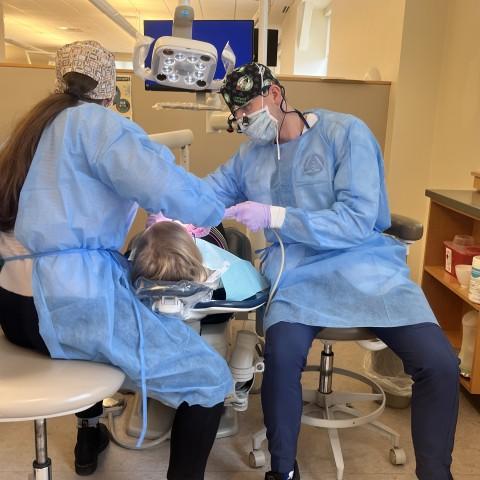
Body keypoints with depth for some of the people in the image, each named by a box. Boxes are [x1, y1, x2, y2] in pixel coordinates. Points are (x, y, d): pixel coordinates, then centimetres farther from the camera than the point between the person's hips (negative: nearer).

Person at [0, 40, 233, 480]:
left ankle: (89, 435, 47)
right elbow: (161, 185, -21)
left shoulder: (40, 123, 20)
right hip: (68, 304, -9)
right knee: (212, 380, -2)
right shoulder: (93, 121, -4)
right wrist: (214, 211, -2)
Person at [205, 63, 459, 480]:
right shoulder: (250, 156, 11)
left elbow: (358, 220, -14)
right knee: (282, 354, -30)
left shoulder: (345, 132, -5)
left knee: (439, 363, -20)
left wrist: (274, 216, -21)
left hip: (368, 269, -1)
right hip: (298, 277, 2)